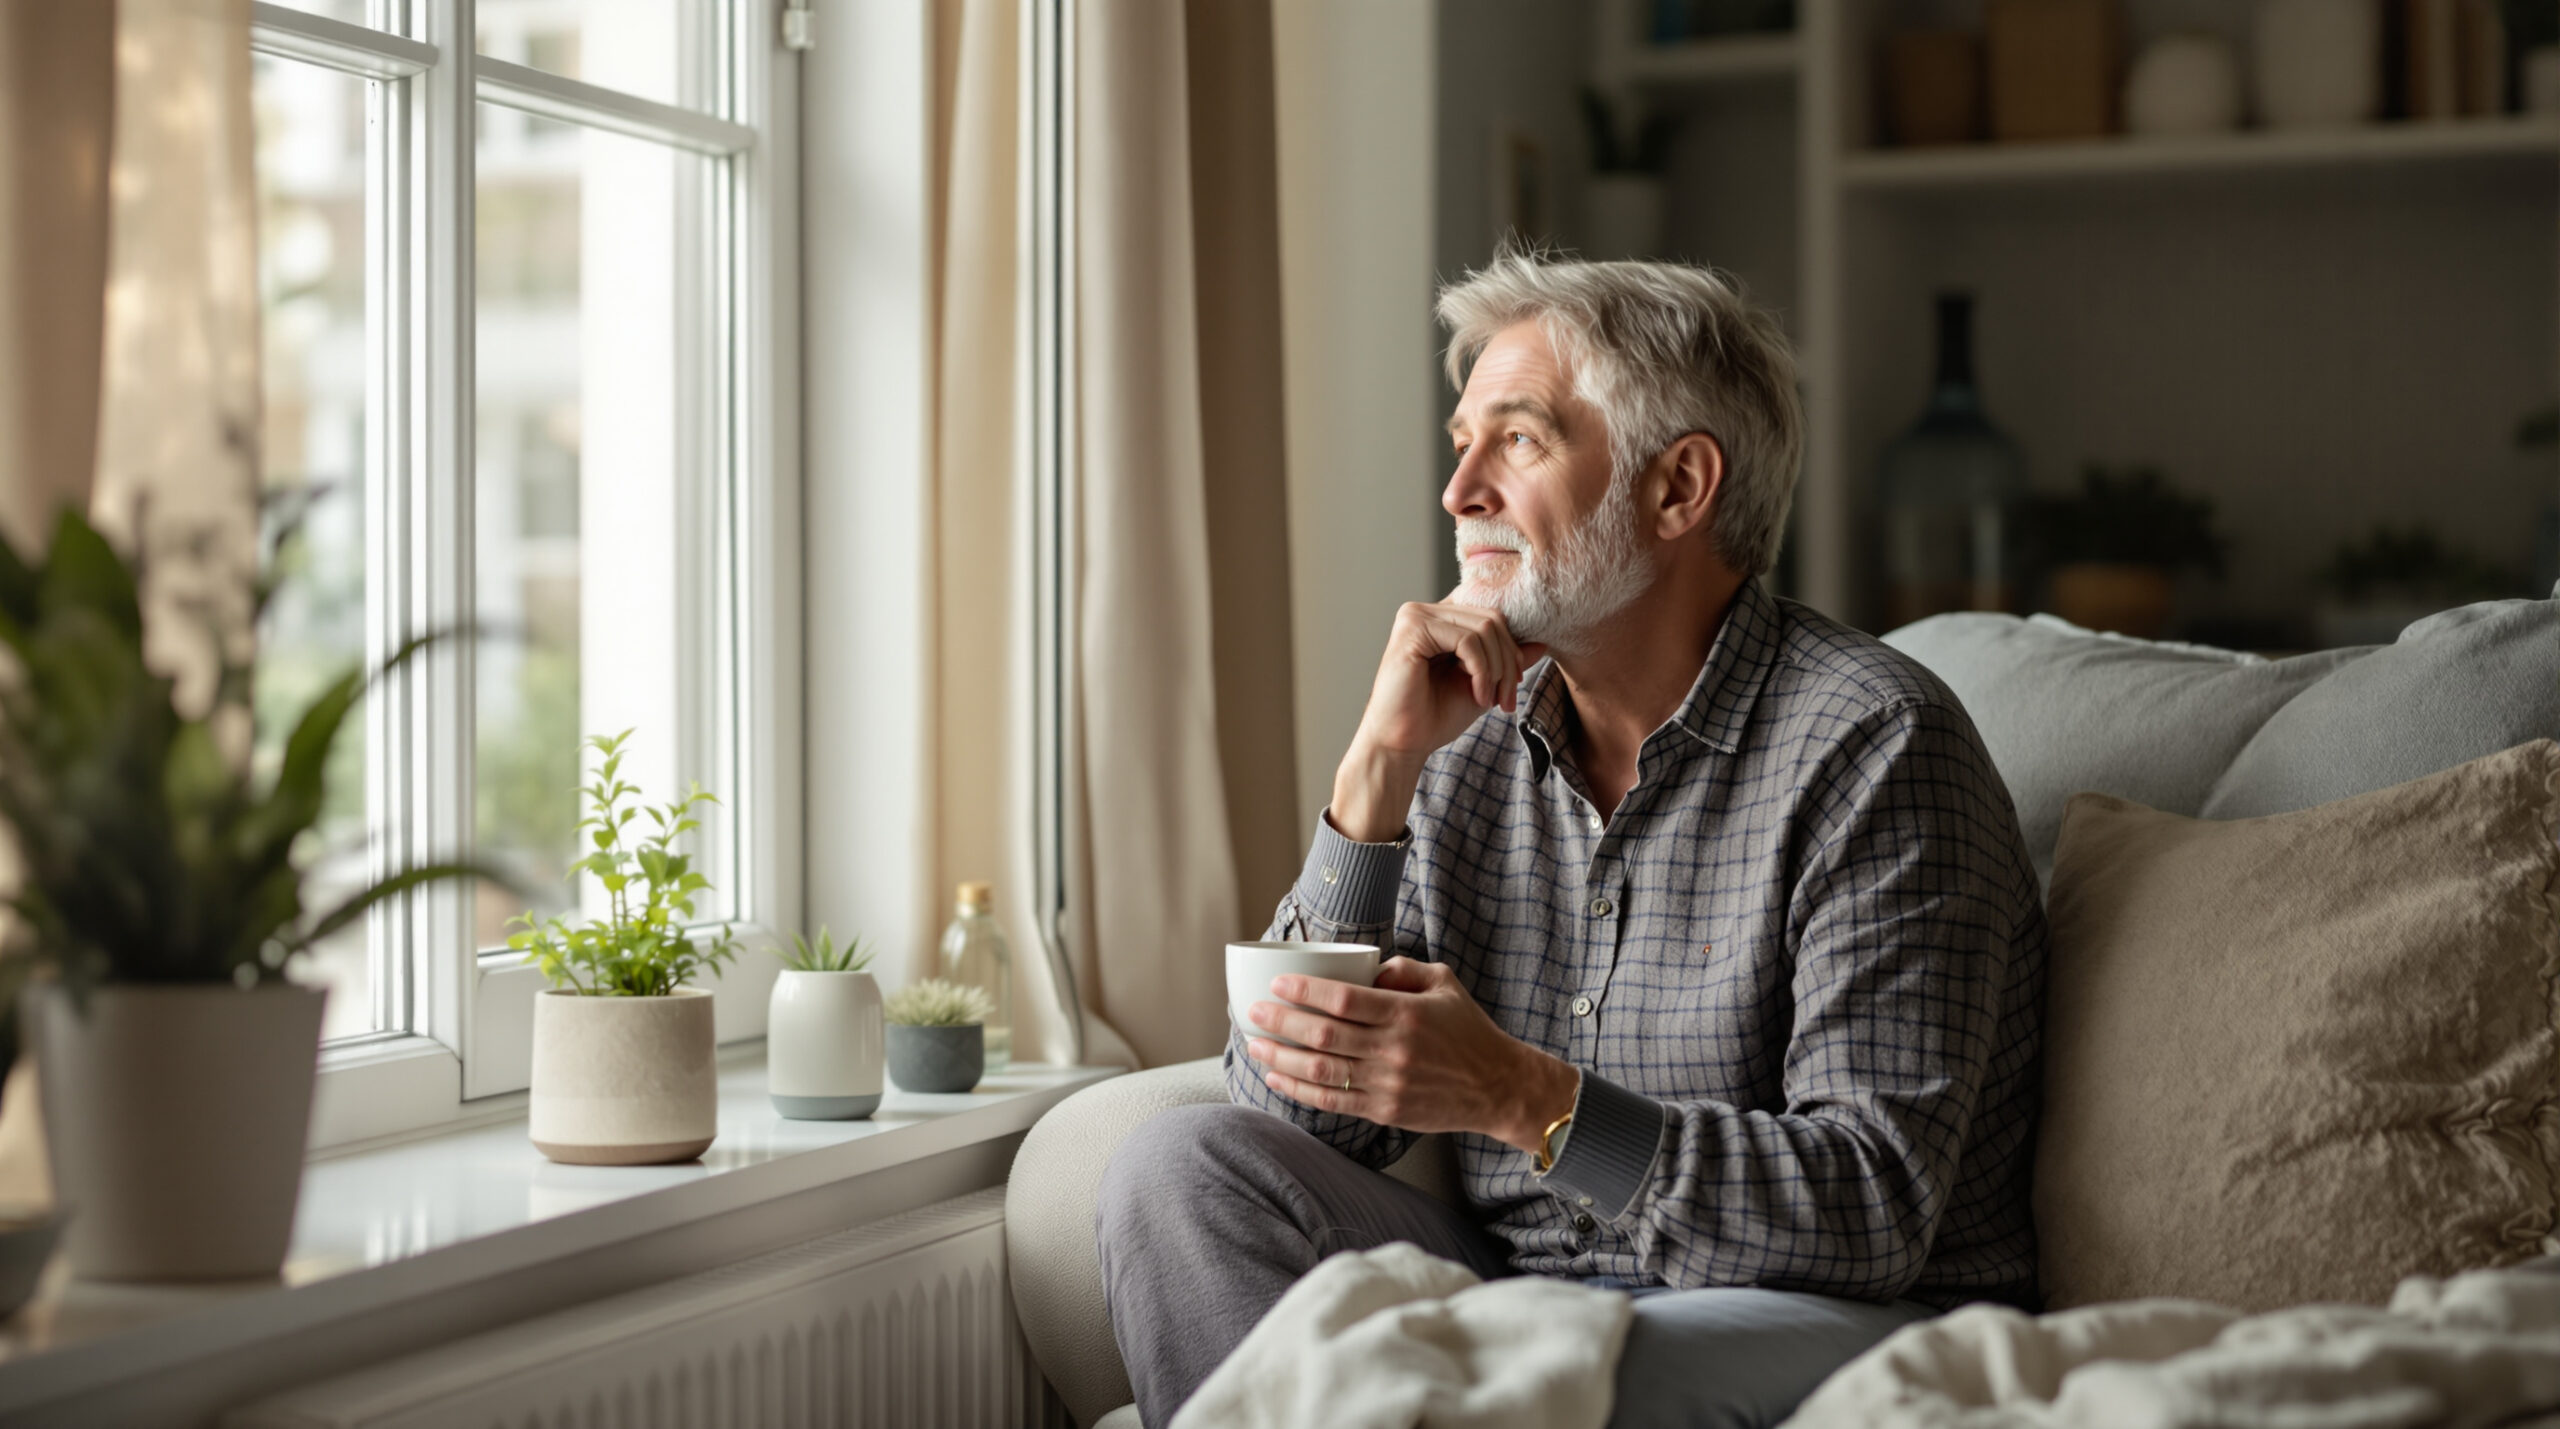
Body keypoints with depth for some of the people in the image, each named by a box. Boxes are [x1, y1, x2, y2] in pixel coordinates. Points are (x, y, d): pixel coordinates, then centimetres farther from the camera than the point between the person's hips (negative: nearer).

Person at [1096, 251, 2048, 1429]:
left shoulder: (1870, 746, -12)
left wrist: (1524, 1099, -30)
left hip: (1821, 1322, -5)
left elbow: (1877, 1212, -19)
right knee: (1186, 1165, -14)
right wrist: (1381, 764, -9)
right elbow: (1292, 1116, -1)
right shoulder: (1476, 739, 6)